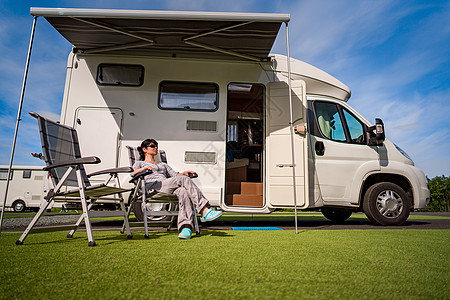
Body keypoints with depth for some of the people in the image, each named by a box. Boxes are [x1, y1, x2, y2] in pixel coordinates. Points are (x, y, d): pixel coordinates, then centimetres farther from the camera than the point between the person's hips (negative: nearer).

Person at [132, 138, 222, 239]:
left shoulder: (163, 165, 40)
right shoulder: (139, 163, 26)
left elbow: (174, 175, 24)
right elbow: (132, 173, 4)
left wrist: (183, 173, 3)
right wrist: (143, 168, -15)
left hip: (168, 189, 4)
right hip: (153, 187, -4)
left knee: (183, 191, -35)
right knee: (184, 179, -29)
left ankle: (186, 226, -54)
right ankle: (205, 211, -37)